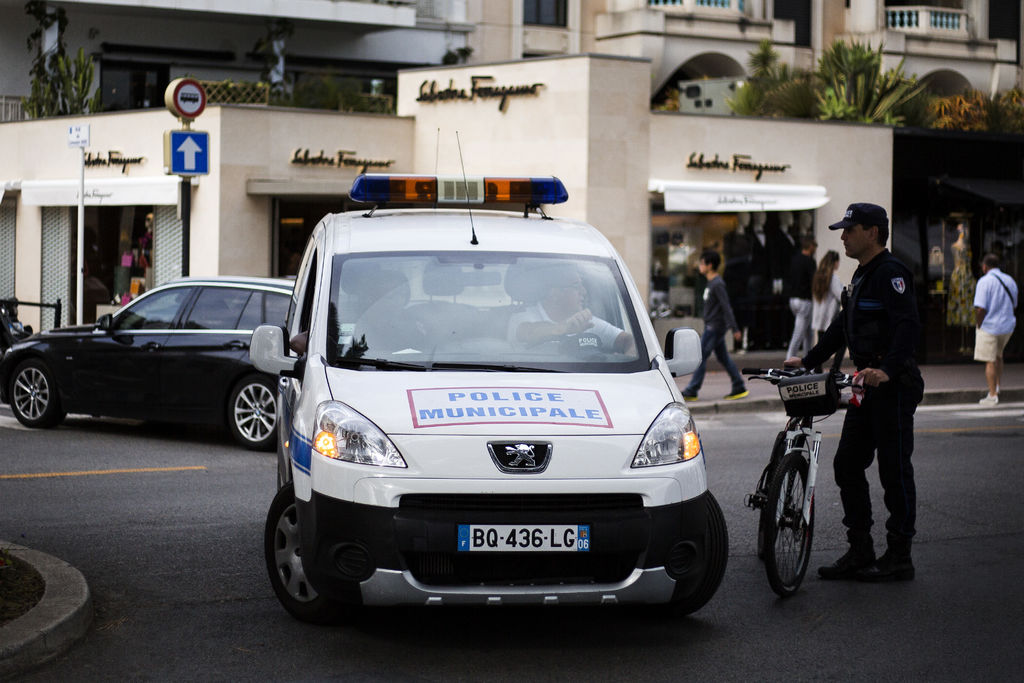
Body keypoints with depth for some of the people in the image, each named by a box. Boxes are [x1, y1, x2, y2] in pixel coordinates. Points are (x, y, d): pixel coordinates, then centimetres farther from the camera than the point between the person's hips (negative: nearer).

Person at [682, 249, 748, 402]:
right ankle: (739, 387, 13)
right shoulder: (711, 282, 11)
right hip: (712, 326, 10)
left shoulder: (717, 284, -17)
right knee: (723, 358, 11)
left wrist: (734, 329, -22)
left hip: (715, 327, -10)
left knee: (701, 357, -9)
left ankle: (691, 391, -8)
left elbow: (726, 307, -20)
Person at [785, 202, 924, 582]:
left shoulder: (891, 273, -14)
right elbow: (842, 327, 28)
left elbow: (909, 326, -26)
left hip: (893, 387, -10)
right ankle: (860, 553, 16)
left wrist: (887, 370, -38)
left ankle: (899, 558, 4)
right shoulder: (863, 276, 18)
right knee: (847, 465, 10)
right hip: (867, 387, 10)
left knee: (894, 472, -3)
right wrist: (808, 361, 26)